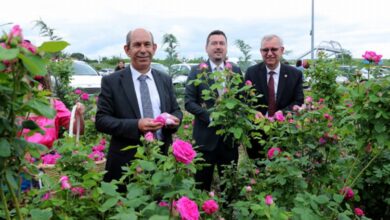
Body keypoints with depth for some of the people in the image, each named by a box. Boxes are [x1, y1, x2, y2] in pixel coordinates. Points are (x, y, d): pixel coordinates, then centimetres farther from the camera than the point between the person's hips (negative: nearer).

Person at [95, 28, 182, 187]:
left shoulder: (165, 80, 9)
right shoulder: (111, 81, -3)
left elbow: (176, 110, 14)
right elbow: (101, 120, -8)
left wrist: (175, 119, -11)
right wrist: (136, 125, -22)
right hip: (126, 162, -3)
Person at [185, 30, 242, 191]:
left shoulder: (236, 71, 7)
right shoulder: (197, 72, -1)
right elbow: (189, 102, -6)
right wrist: (210, 116, -17)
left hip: (230, 135, 3)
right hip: (205, 136, -2)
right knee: (203, 184, 9)